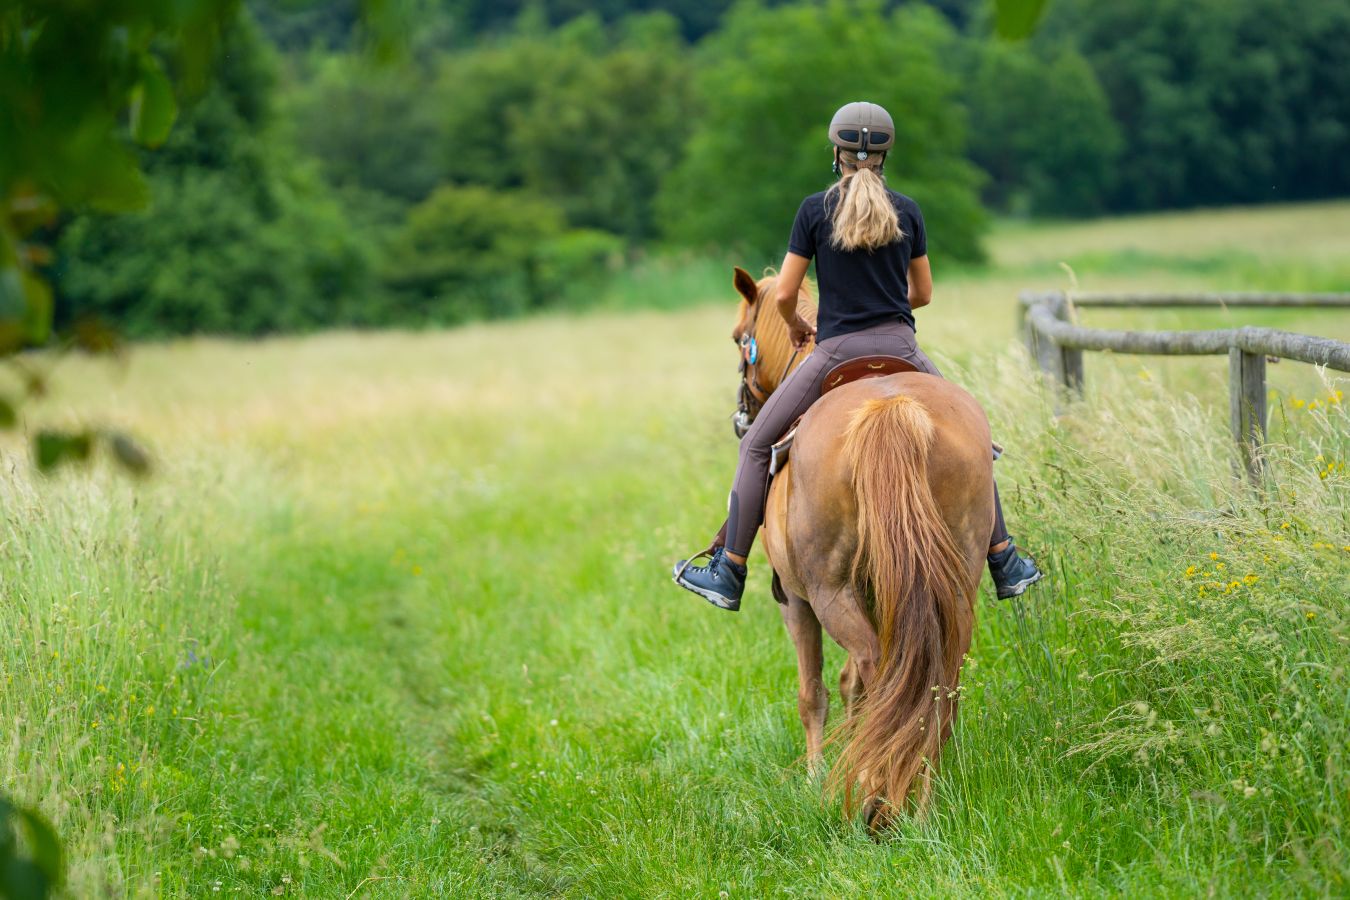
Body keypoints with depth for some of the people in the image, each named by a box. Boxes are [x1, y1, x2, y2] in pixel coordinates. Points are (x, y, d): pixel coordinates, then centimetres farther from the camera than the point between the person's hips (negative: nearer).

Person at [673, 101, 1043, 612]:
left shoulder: (816, 210, -1)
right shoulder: (907, 212, 6)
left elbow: (784, 294, 0)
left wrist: (796, 327, 21)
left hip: (836, 352, -2)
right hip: (900, 348, 2)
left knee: (756, 446, 11)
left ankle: (728, 575, 7)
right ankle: (1005, 564, 21)